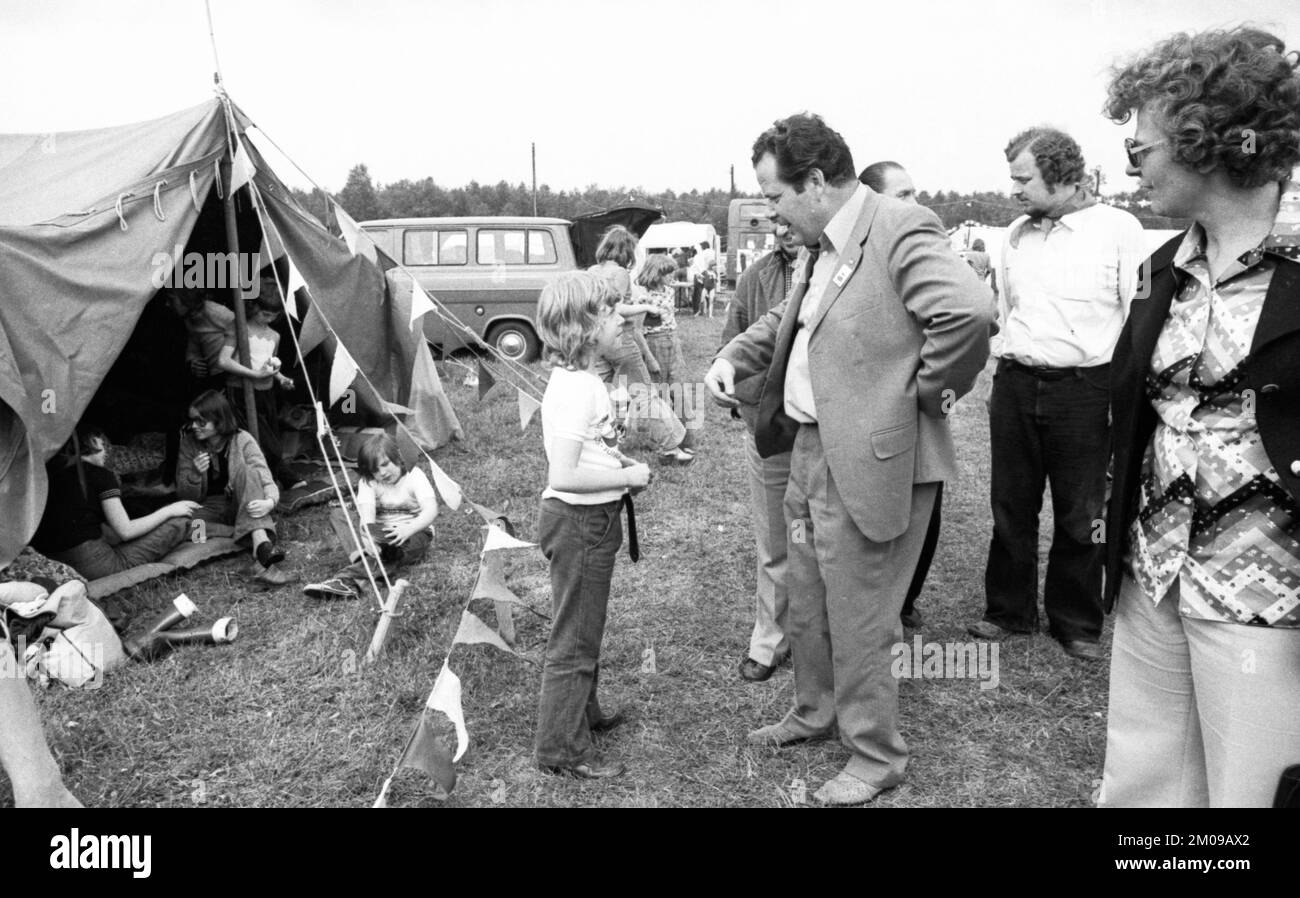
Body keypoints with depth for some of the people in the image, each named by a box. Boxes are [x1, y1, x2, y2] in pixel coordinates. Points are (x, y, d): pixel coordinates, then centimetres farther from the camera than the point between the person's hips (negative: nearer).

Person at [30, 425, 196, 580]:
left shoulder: (51, 469, 12)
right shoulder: (101, 476, -6)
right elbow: (125, 531, -7)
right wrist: (169, 510, 4)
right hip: (91, 568, -8)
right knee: (179, 523, -3)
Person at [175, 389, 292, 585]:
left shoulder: (242, 440, -9)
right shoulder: (189, 443, -3)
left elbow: (266, 480, -15)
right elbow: (185, 495, -1)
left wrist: (270, 502, -39)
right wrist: (195, 474, -23)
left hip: (240, 505, -1)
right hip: (209, 508, 2)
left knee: (247, 470, -31)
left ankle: (260, 542, -50)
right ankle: (261, 542, -40)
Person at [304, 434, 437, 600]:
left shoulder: (414, 476, -10)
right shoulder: (368, 482, -3)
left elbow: (431, 510, -25)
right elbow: (366, 512, -22)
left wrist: (408, 529, -45)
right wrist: (367, 537, -45)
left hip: (414, 535, -4)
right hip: (381, 534, 4)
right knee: (337, 514, -17)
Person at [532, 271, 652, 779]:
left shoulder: (576, 380, 7)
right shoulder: (577, 388, -24)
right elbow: (563, 475, -28)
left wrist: (618, 462, 7)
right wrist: (627, 477, -18)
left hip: (588, 521, 10)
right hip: (580, 522, -10)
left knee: (584, 628, 25)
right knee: (574, 638, 3)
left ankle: (583, 714, 44)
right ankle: (561, 747, 18)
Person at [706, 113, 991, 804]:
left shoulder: (900, 231, -18)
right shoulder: (820, 247, 11)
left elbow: (969, 309, -33)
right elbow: (785, 319, 25)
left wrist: (927, 389, -19)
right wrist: (734, 357, 8)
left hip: (868, 462, -9)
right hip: (809, 451, 10)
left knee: (857, 624, 5)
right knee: (806, 601, 23)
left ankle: (876, 757, 27)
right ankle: (815, 713, 46)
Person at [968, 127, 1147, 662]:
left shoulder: (1117, 229, -5)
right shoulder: (1016, 235, 11)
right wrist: (999, 376, 14)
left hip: (1085, 390, -4)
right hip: (1015, 384, 4)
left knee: (1080, 516, 7)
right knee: (1010, 507, 10)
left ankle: (1076, 623, 23)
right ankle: (1009, 610, 26)